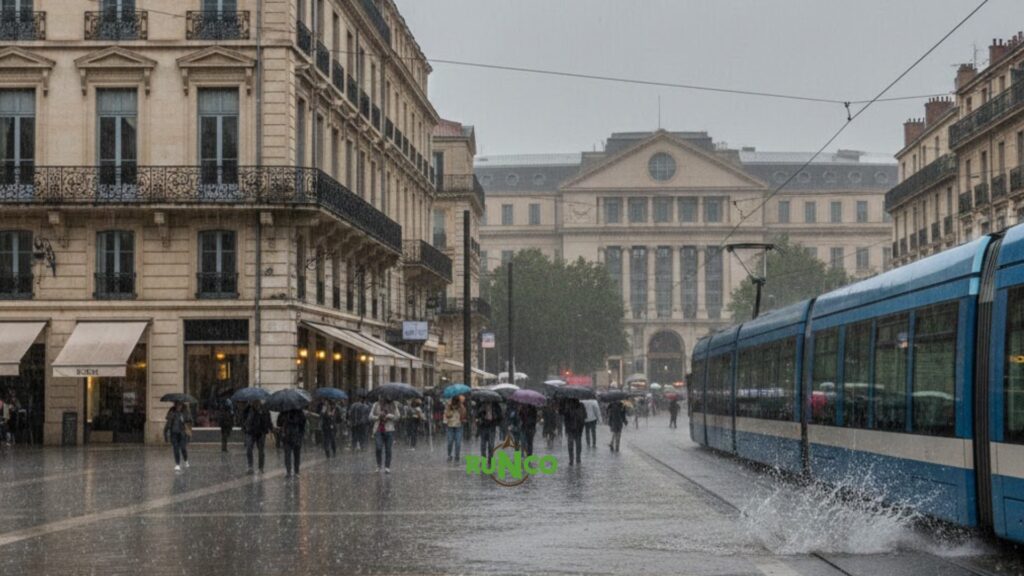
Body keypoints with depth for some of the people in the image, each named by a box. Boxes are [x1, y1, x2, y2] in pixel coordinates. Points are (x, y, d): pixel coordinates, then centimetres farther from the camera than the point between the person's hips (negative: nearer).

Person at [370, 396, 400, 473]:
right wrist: (378, 417, -9)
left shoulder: (394, 405, 11)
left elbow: (397, 417, 5)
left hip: (389, 430, 1)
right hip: (378, 430, -1)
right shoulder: (376, 405, 8)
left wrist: (389, 416, -11)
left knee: (388, 449, -2)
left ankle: (387, 468, 3)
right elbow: (371, 417, 8)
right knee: (379, 448, -15)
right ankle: (378, 466, 4)